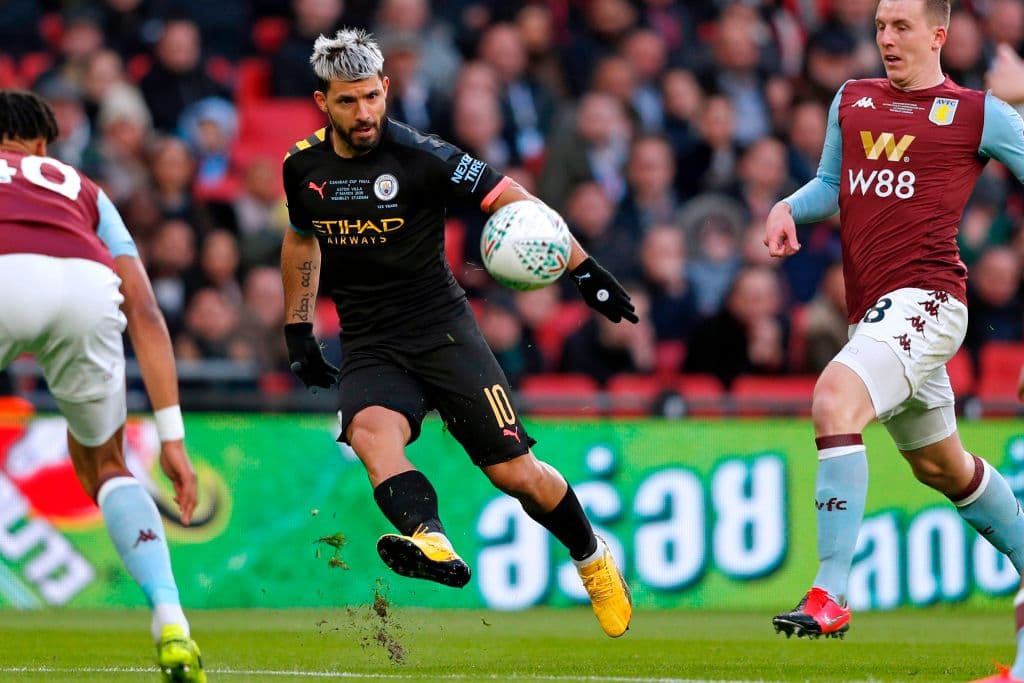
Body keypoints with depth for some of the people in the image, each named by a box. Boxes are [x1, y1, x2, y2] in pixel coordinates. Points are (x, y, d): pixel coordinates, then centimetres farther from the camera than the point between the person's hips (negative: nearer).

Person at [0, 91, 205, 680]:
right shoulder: (83, 190, 39)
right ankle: (171, 622, 7)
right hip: (88, 286, 2)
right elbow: (145, 312, 29)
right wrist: (172, 436, 27)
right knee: (104, 466, 26)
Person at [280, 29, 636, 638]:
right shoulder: (303, 166, 2)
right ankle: (432, 545, -55)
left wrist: (585, 271, -7)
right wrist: (299, 332, 22)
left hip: (441, 331, -3)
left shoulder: (421, 156, -12)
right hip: (368, 349, 3)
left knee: (514, 471, -5)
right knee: (371, 431, -32)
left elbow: (512, 200, -5)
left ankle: (594, 559, 24)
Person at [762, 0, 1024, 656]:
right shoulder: (852, 101, 16)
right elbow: (830, 183, 24)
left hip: (926, 298, -7)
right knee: (943, 466, 19)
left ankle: (830, 596, -30)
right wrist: (789, 208, 5)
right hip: (872, 307, 7)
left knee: (835, 398, -29)